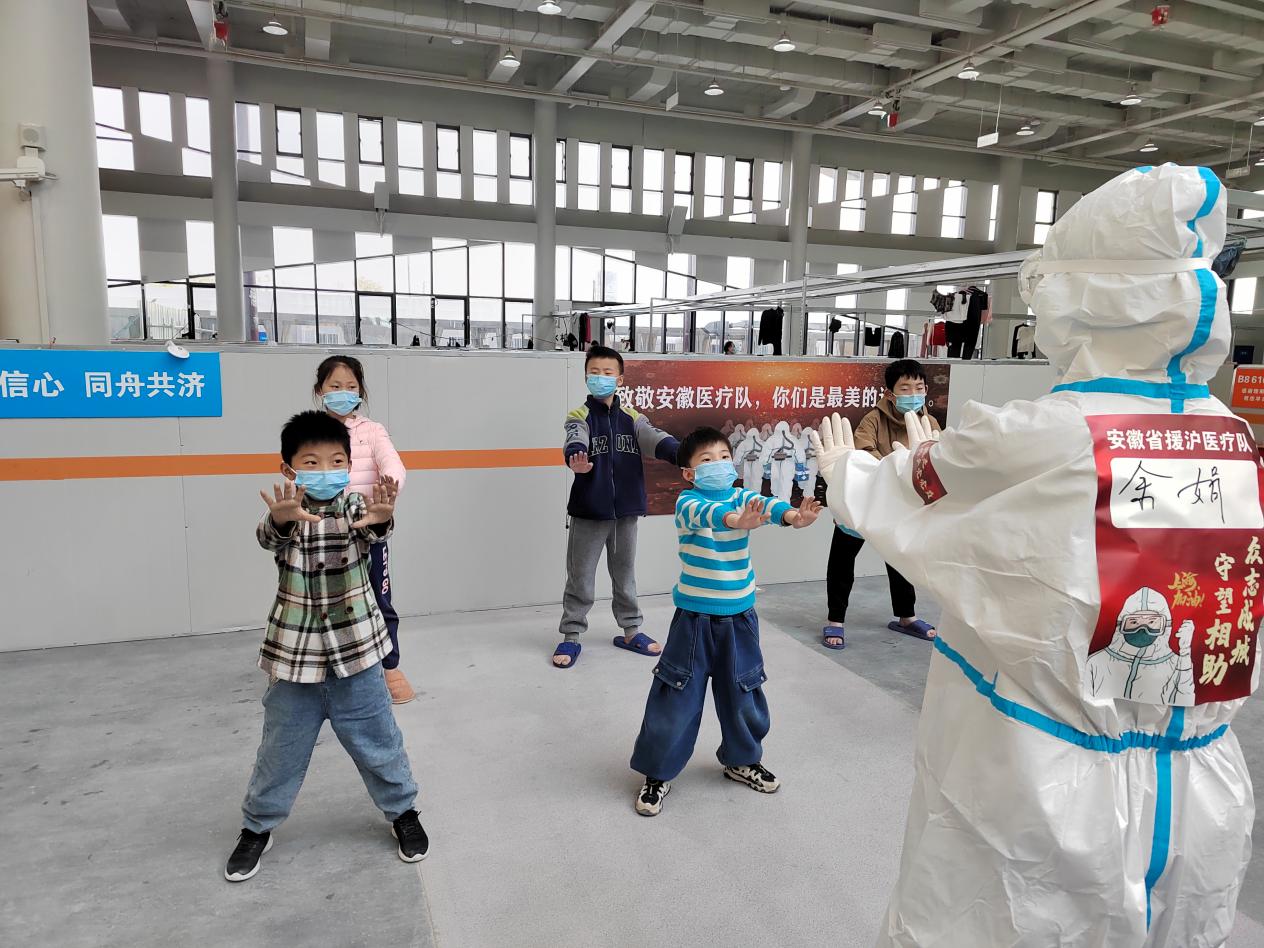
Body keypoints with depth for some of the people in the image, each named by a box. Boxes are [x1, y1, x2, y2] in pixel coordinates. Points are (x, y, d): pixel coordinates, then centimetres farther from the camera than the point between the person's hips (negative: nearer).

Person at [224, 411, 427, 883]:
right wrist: (282, 520, -56)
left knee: (378, 742, 12)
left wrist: (379, 519, -56)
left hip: (355, 653, 0)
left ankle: (403, 811, 35)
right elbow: (269, 538, -31)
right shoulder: (285, 514, -8)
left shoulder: (355, 506, -8)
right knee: (280, 750, 14)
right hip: (295, 656, 0)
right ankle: (257, 827, 38)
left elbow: (371, 532, -30)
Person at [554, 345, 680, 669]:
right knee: (580, 577, 6)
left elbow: (655, 438, -12)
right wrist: (576, 461, -50)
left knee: (625, 574, 17)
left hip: (626, 510, 3)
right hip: (588, 511, -3)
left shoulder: (632, 418, 5)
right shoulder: (580, 416, -4)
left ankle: (631, 631, 32)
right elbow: (574, 443, -25)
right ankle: (571, 636, 20)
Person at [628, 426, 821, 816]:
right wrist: (734, 520, -57)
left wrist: (793, 515, -45)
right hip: (695, 616, -4)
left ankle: (742, 760, 41)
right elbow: (703, 513, -35)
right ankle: (658, 772, 20)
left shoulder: (742, 497, 0)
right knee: (677, 696, 2)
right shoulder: (687, 502, -12)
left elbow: (766, 504, -22)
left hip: (739, 616, 4)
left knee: (743, 692, 17)